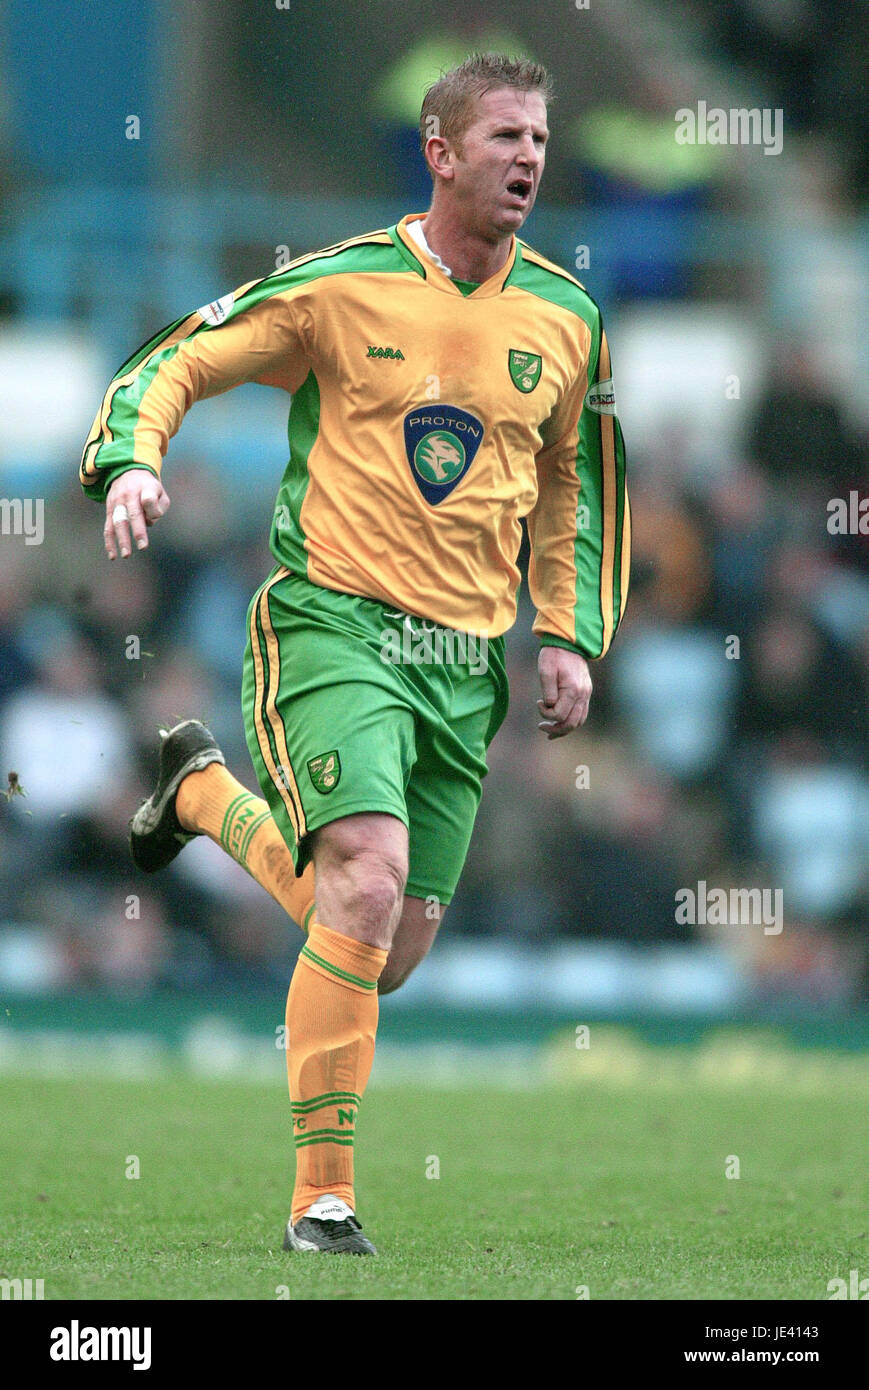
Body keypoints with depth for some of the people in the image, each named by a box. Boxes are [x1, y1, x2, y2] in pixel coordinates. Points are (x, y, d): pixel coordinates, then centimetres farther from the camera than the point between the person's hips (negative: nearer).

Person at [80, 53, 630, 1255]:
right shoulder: (338, 287, -5)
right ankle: (322, 1197, -15)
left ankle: (210, 792, 34)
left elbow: (572, 481, 23)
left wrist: (571, 634, 14)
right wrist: (131, 464, -17)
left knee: (396, 949, 6)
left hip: (466, 660, 5)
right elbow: (171, 366, 3)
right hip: (335, 624, -5)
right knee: (369, 887, -24)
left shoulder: (565, 320, 8)